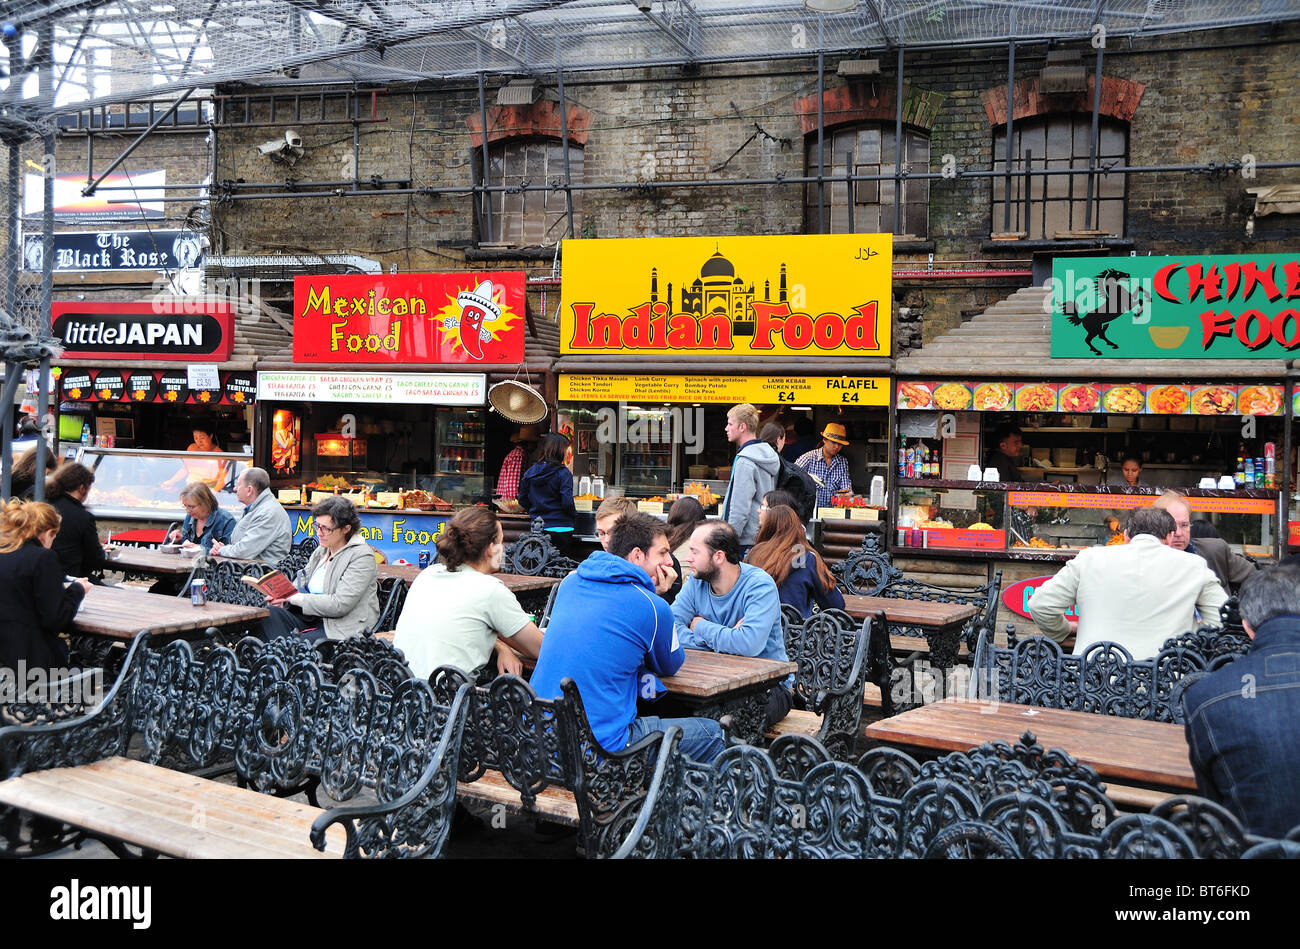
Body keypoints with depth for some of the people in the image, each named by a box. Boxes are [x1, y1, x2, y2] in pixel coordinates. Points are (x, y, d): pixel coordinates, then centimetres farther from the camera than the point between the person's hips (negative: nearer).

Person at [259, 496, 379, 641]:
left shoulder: (362, 557, -10)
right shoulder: (320, 551, 16)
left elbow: (340, 605, -18)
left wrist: (296, 598, -13)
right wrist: (282, 597, 0)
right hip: (310, 620, 8)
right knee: (270, 613, -19)